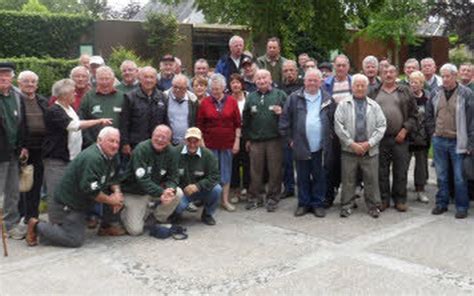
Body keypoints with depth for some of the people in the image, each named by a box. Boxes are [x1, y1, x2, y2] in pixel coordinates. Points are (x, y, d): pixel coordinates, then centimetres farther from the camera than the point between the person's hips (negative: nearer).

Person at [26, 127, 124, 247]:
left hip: (81, 204, 9)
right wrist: (111, 200, -18)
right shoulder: (92, 158, -25)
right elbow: (90, 190, -29)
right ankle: (37, 226, 2)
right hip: (64, 205, -9)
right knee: (75, 240, -11)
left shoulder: (110, 156, 4)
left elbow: (112, 179, 11)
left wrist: (116, 191, -10)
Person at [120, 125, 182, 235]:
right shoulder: (141, 149, -23)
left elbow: (173, 176, -5)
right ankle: (125, 211, 22)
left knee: (178, 193, -20)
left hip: (157, 188, 5)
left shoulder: (170, 152, -8)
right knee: (135, 230, -12)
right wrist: (161, 193, -39)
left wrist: (170, 189, -28)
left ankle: (160, 219, 6)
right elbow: (142, 179, -30)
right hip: (134, 193, -5)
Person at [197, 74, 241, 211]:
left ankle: (225, 200, 16)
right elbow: (200, 125, 3)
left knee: (226, 171, 7)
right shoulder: (205, 103, -1)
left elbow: (237, 124, 3)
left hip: (227, 143, 1)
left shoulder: (231, 101, 0)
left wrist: (237, 141, -2)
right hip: (210, 143, 0)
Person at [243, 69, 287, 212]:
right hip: (256, 141, 2)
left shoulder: (280, 95, 4)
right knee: (255, 170, 7)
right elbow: (246, 119, 13)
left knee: (275, 170, 3)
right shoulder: (251, 97, 12)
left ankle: (273, 198, 14)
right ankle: (254, 197, 18)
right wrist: (247, 138, 11)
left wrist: (282, 112, -18)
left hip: (275, 139, -2)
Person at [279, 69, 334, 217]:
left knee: (319, 177, 8)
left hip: (320, 147, 0)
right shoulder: (294, 98, 0)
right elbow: (285, 120, 1)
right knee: (302, 177, 10)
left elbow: (333, 121, 8)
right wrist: (289, 138, 0)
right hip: (301, 146, 0)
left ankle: (318, 204, 20)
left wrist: (329, 137, 2)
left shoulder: (327, 99, 3)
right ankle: (303, 203, 22)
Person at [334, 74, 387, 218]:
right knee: (348, 180, 5)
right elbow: (339, 126, -5)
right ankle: (346, 206, 16)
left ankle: (374, 206, 17)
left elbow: (381, 126, 3)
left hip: (370, 150, 1)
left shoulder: (374, 106, 10)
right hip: (349, 149, -1)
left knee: (372, 179, 5)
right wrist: (352, 143, -11)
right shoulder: (343, 104, 4)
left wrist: (369, 143, -9)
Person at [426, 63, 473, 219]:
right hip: (439, 141, 4)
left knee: (459, 177, 2)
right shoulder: (436, 94, 6)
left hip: (457, 142, -4)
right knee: (441, 175, 13)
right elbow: (429, 115, 18)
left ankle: (462, 206, 13)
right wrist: (432, 132, 7)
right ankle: (442, 203, 24)